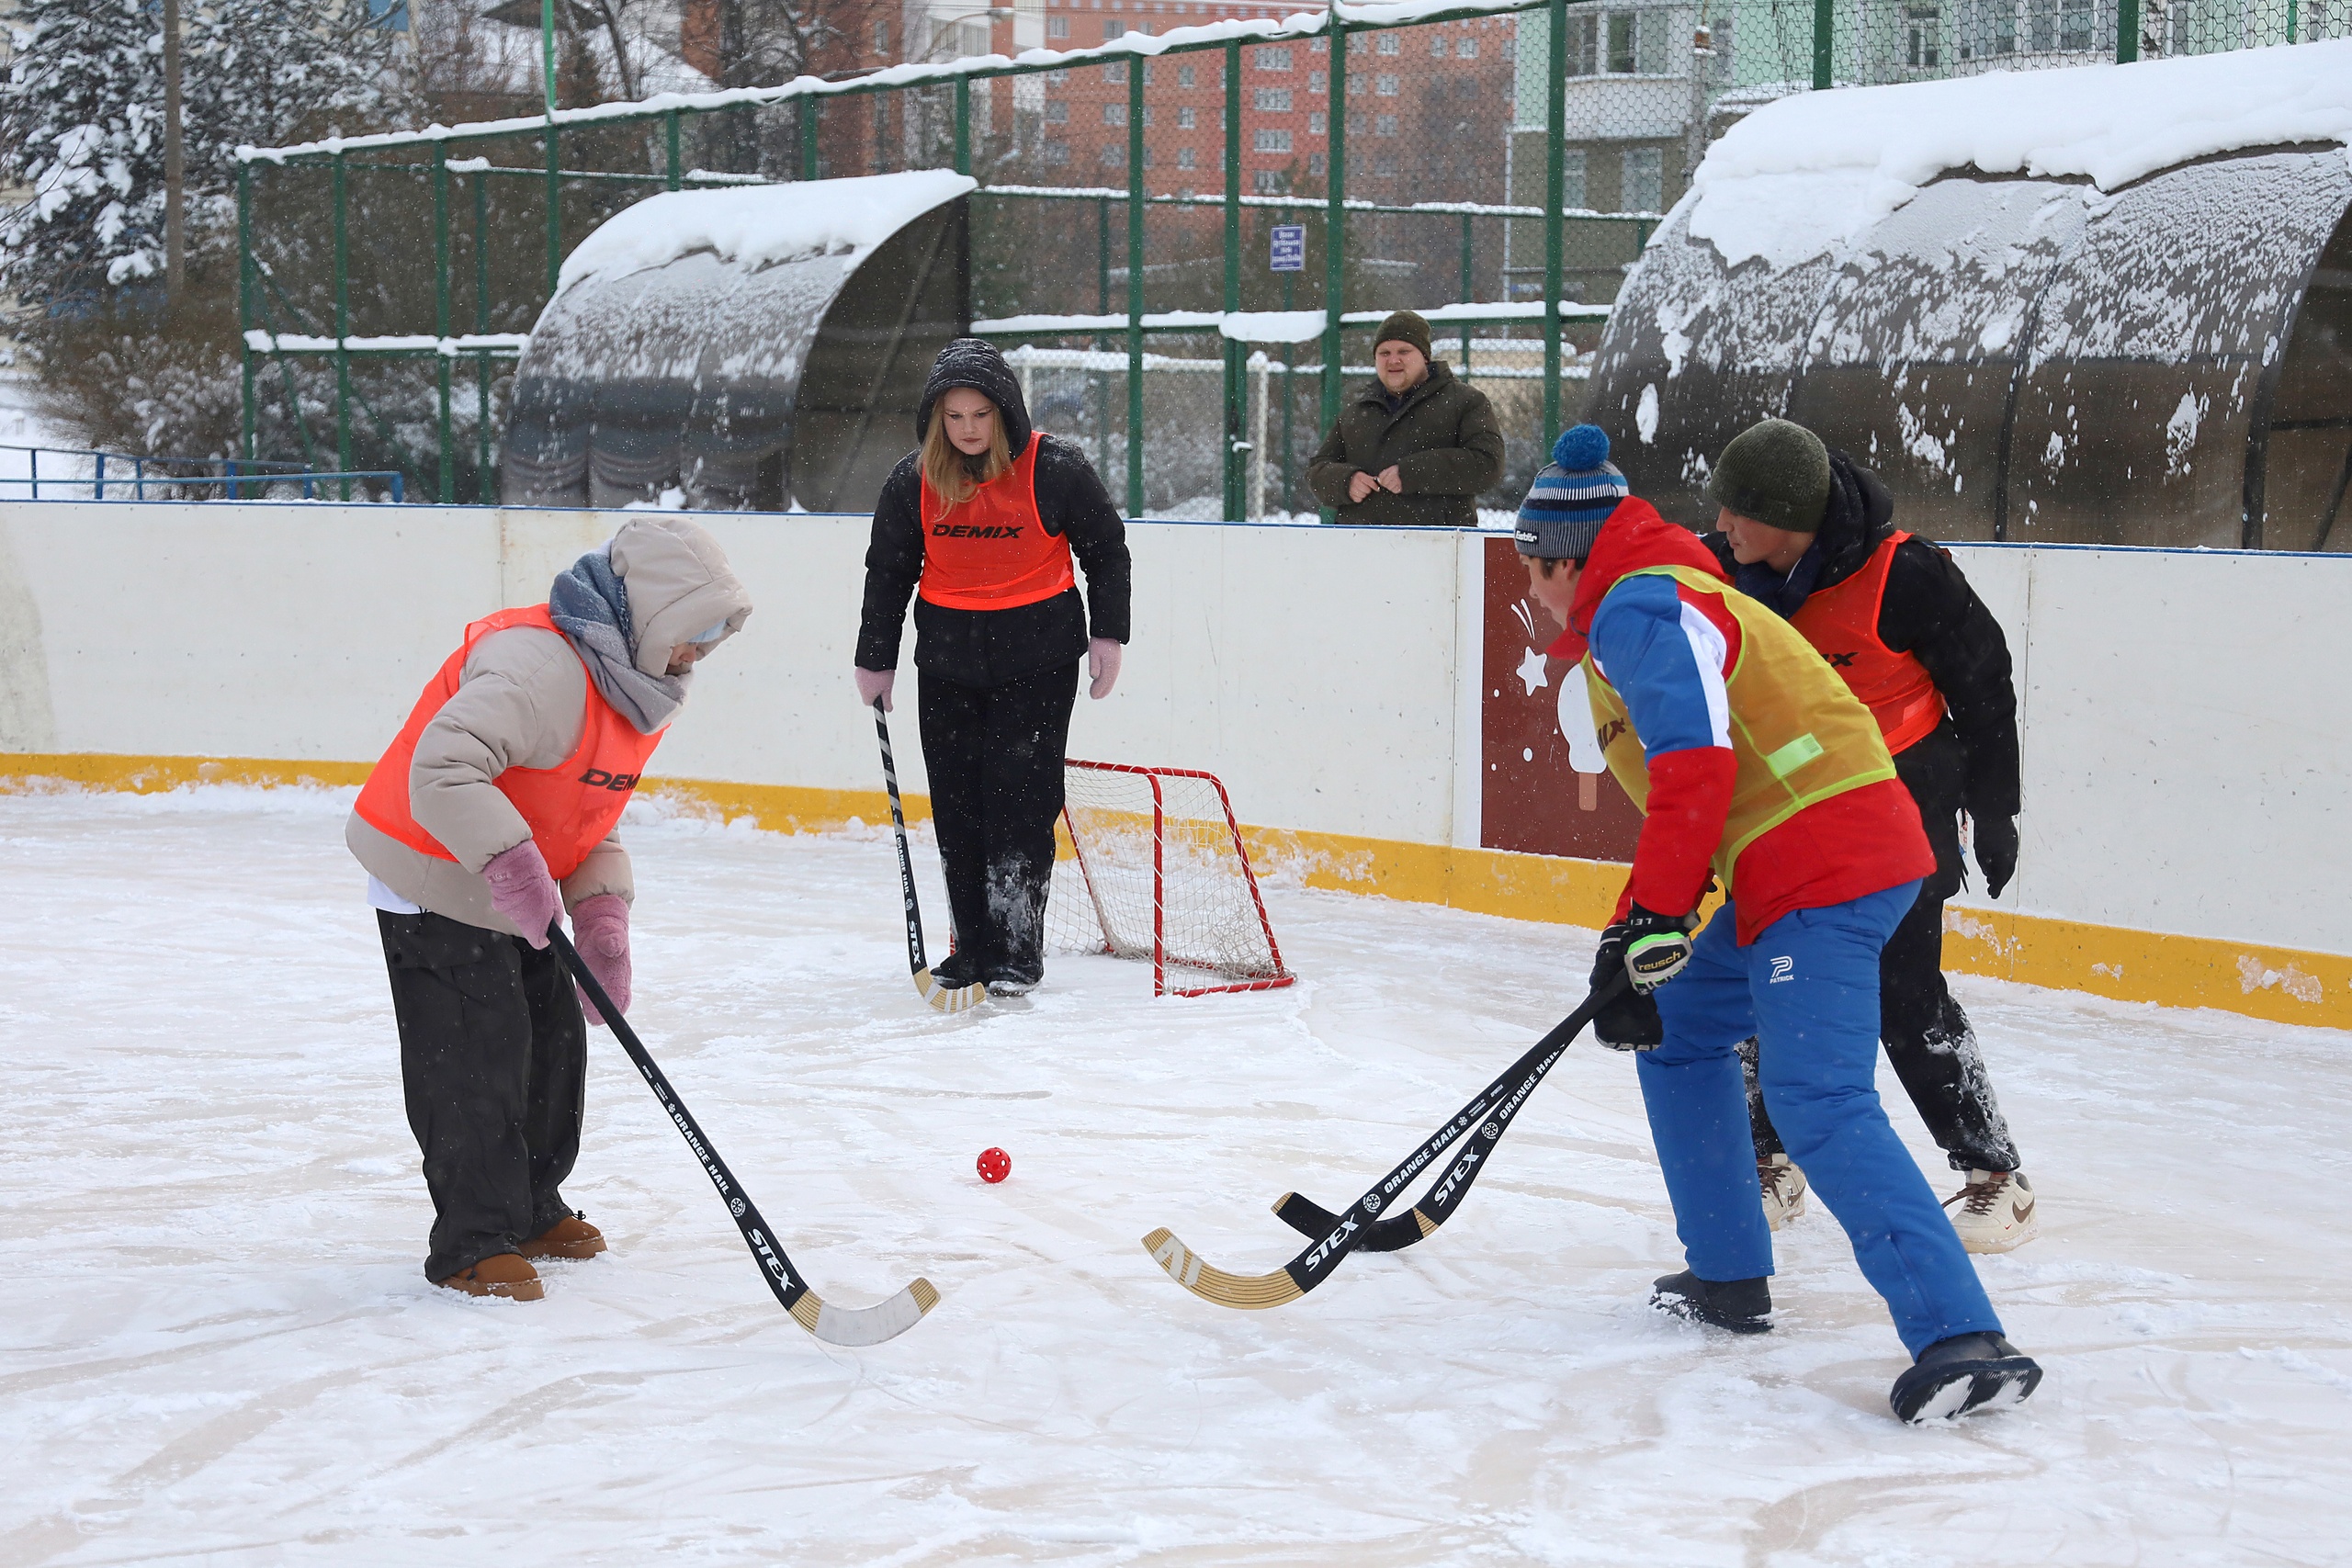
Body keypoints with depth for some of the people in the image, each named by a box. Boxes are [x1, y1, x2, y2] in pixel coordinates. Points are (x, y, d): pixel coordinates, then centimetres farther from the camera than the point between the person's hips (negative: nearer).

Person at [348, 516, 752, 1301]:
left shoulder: (636, 688, 5)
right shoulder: (541, 664, -29)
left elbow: (592, 817, 8)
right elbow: (442, 767, -38)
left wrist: (602, 912, -6)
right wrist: (511, 861, -42)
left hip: (517, 887, 10)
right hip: (437, 884, -10)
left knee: (554, 1041, 13)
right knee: (478, 1058, -9)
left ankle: (527, 1210, 29)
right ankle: (474, 1244, 0)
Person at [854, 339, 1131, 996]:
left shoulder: (1055, 467, -10)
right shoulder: (913, 480, -2)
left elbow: (1106, 547, 2)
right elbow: (888, 572, 9)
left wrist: (1108, 635, -1)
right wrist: (876, 660, 12)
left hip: (1037, 658, -3)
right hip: (948, 660, 4)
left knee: (1020, 796, -7)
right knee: (957, 805, 5)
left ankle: (1017, 950, -1)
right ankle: (974, 947, 15)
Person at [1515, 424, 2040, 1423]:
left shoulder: (1639, 608, -7)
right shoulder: (1640, 613, 27)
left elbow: (1695, 767, -22)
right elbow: (1679, 800, 29)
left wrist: (1652, 923, -20)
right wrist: (1634, 940, 23)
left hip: (1824, 869, -11)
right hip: (1792, 875, 11)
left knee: (1819, 1104, -19)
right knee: (1678, 1034, 22)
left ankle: (1962, 1339, -27)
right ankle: (1727, 1276, 27)